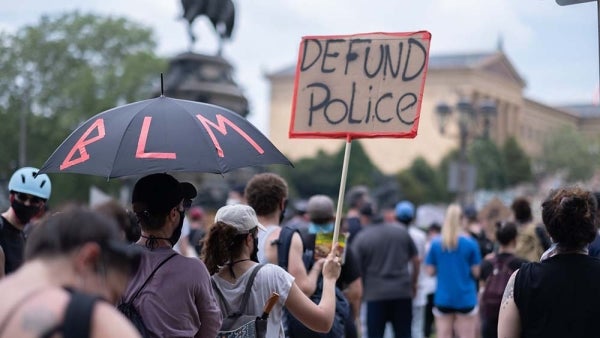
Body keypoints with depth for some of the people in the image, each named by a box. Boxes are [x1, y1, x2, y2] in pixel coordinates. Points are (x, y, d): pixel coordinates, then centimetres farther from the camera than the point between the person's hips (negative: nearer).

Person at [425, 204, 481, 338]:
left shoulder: (436, 243, -2)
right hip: (466, 298, -2)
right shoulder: (470, 243, -7)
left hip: (443, 298, 2)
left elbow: (430, 271, 0)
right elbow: (476, 272, -5)